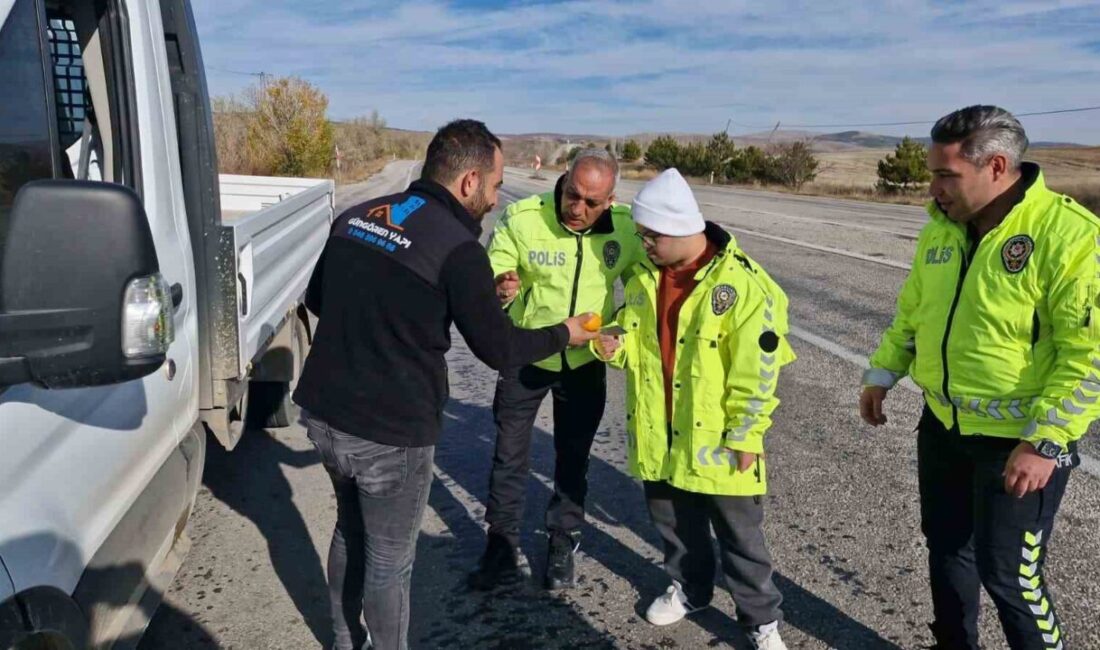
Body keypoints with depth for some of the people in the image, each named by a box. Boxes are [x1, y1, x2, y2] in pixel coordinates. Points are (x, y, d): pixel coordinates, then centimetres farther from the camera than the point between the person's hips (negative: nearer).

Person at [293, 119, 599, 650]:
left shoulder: (354, 217, 3)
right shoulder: (457, 248, -17)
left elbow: (316, 300, 16)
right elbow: (498, 348, -9)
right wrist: (564, 334, 7)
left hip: (323, 412, 8)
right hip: (390, 433, -7)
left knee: (350, 532, 27)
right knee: (388, 561, 12)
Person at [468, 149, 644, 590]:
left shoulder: (626, 228, -14)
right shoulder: (522, 218, -22)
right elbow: (491, 274, -17)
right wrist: (498, 288, -40)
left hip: (585, 360, 2)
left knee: (573, 457, 15)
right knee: (509, 454, 8)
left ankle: (562, 546, 35)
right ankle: (502, 549, 26)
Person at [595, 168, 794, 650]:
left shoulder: (742, 283, -19)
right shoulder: (644, 277, 1)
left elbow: (757, 371, -17)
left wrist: (744, 434, -15)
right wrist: (615, 345, -8)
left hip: (717, 439, -5)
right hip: (659, 434, 6)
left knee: (740, 536, 10)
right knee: (672, 522, 22)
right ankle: (688, 588, 46)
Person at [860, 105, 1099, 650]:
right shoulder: (940, 229, 2)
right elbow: (912, 314, 15)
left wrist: (1045, 443, -23)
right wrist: (880, 376, 9)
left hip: (1019, 441, -7)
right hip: (942, 425, 7)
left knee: (1007, 572, 5)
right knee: (946, 546, 20)